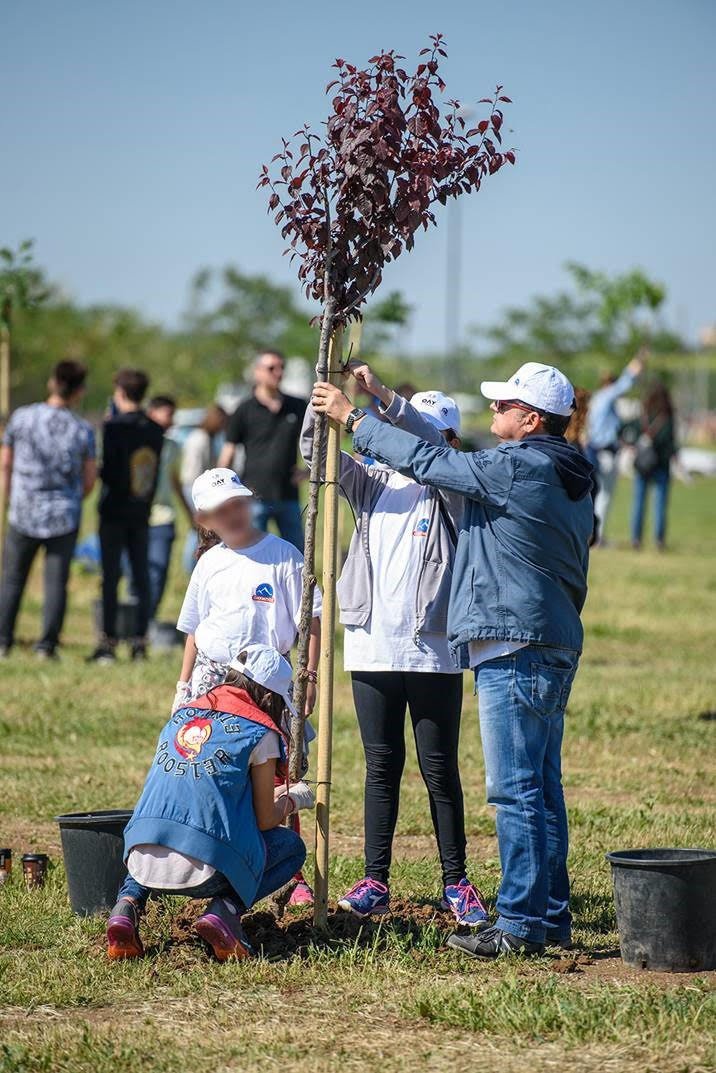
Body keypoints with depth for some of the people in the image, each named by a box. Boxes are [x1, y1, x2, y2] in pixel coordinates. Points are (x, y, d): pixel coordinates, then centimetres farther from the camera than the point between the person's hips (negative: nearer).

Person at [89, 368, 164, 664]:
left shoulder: (115, 427, -12)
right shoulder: (155, 430, 6)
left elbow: (108, 470, -14)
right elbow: (154, 470, 10)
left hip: (114, 510, -5)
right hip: (142, 512, 5)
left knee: (110, 577, -1)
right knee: (141, 578, 7)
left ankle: (108, 642, -2)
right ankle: (140, 642, 6)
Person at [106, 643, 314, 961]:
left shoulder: (181, 714, 21)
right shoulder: (260, 732, 4)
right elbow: (265, 820, 7)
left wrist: (274, 792, 44)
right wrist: (293, 799, 30)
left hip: (142, 863, 5)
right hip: (203, 870, -5)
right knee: (292, 847, 21)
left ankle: (127, 907, 10)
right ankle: (225, 911, -4)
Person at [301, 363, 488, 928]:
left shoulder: (452, 487, 0)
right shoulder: (373, 481, 12)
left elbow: (430, 444, -19)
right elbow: (315, 450, 3)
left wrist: (383, 395, -30)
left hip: (433, 653, -3)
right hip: (372, 649, 4)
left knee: (440, 770, 2)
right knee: (382, 767, 9)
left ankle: (456, 882, 11)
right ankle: (375, 881, 12)